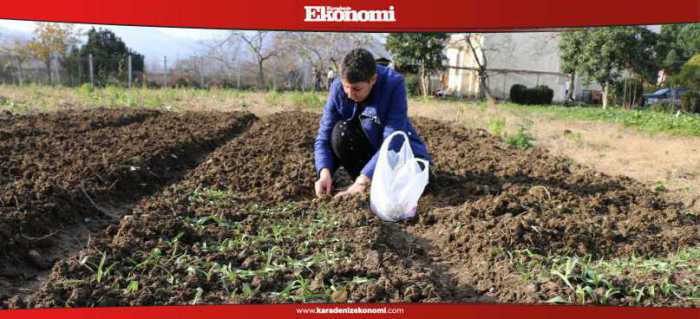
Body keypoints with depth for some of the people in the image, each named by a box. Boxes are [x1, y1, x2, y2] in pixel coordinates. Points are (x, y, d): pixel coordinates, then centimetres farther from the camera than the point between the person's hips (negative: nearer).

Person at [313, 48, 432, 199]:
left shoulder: (394, 84, -29)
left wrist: (361, 181, -43)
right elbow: (324, 137, -18)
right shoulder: (338, 88, -19)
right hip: (365, 144, 3)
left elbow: (392, 141, -35)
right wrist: (325, 172, -37)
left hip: (398, 147, -2)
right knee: (340, 132, -29)